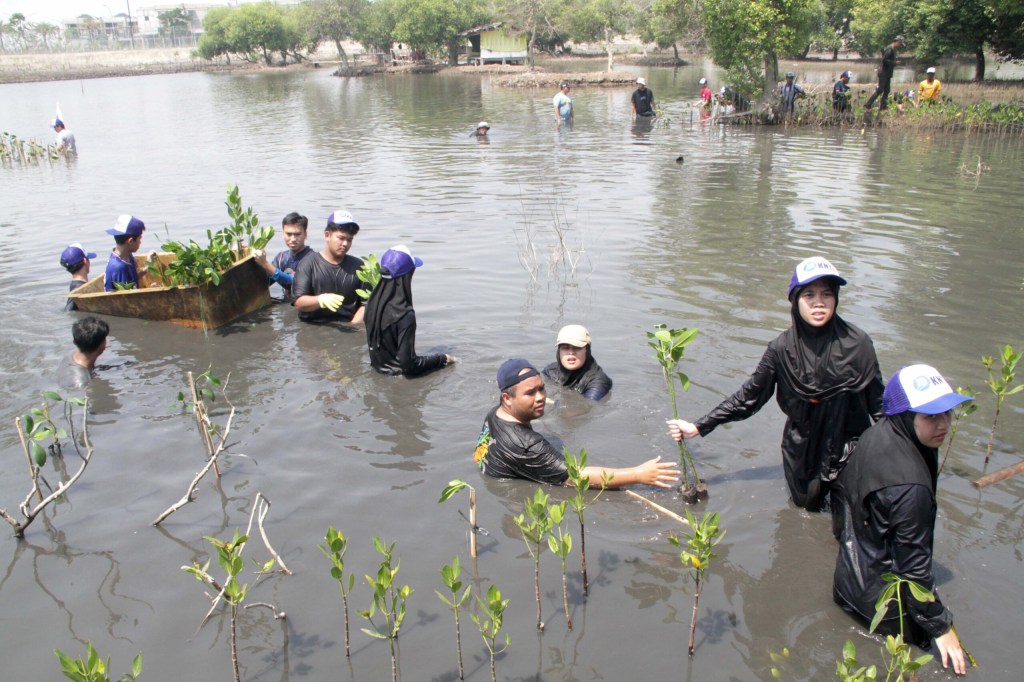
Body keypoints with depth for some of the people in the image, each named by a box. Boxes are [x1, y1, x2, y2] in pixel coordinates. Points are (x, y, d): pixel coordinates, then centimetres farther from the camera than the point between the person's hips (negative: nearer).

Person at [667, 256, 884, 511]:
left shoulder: (857, 343, -17)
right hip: (802, 451, 1)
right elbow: (748, 397, -8)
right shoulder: (782, 348, -14)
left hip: (851, 451, -1)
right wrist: (698, 427, -11)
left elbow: (878, 403, -5)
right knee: (808, 507, 20)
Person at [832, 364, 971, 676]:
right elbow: (913, 566, -25)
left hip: (850, 576, 9)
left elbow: (840, 487, 8)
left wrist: (847, 538, 24)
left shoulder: (878, 433, -8)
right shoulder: (909, 488, -34)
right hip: (882, 601, -9)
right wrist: (941, 627, -12)